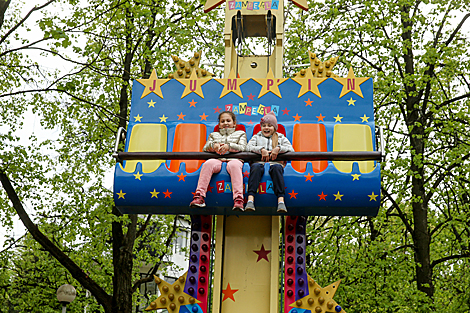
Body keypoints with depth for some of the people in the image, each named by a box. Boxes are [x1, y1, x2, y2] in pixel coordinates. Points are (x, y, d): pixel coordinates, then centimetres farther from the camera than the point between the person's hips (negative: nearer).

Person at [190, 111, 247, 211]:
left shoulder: (240, 134, 25)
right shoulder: (214, 135, 33)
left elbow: (242, 147, 6)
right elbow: (205, 148, 18)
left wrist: (229, 146, -12)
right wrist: (213, 145, -5)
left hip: (233, 159, -2)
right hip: (217, 160, 2)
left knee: (234, 165, -40)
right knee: (208, 163, -34)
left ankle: (238, 199, -52)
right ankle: (199, 196, -42)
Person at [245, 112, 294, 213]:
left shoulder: (281, 137, 26)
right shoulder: (256, 137, 28)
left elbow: (291, 149, 11)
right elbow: (248, 147, 9)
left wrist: (279, 148, -7)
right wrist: (261, 149, -7)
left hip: (275, 162, 0)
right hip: (259, 161, 0)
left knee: (277, 167, -38)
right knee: (256, 167, -37)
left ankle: (281, 200, -49)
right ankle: (250, 199, -51)